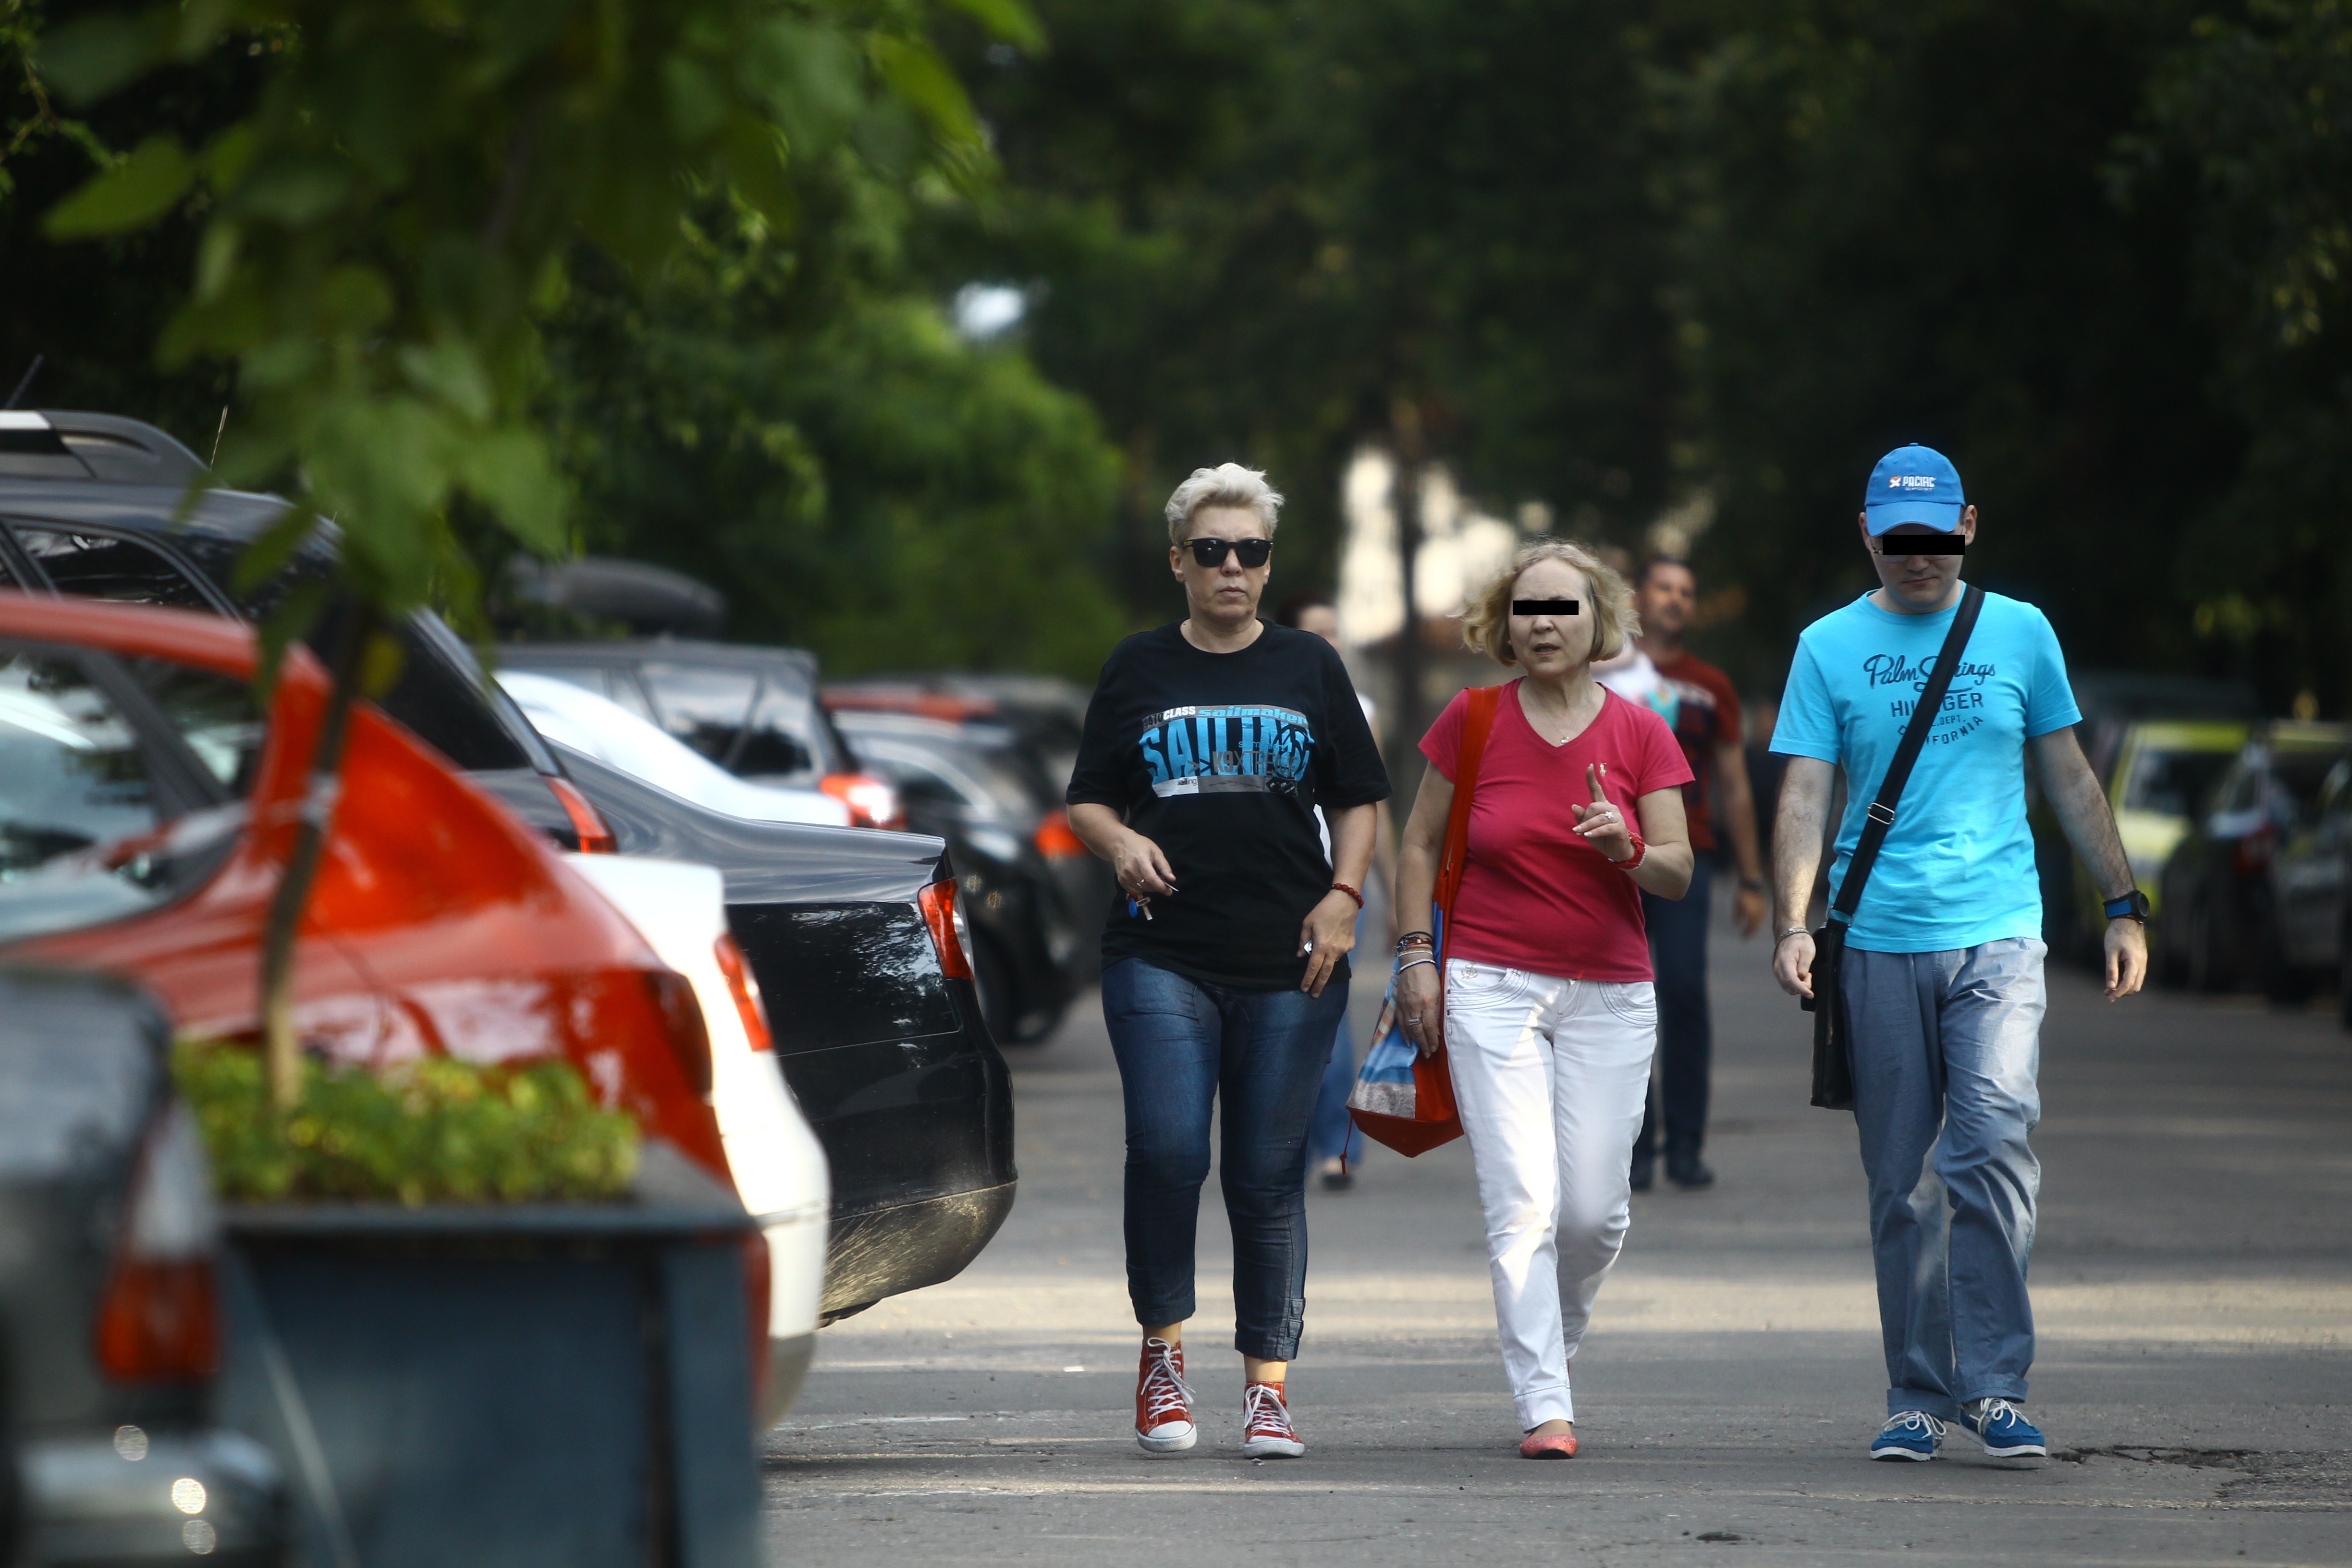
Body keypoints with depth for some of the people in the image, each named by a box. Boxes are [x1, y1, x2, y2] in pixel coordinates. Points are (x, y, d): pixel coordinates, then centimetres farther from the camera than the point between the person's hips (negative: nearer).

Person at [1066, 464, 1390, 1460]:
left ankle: (1268, 1386, 7)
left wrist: (1344, 895, -2)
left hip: (1289, 965, 1)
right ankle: (1162, 1350, 3)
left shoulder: (1308, 668, 12)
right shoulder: (1138, 670, 10)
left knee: (1269, 1177, 1)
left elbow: (1357, 801, 14)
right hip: (1162, 959, -1)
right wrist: (1120, 843, -10)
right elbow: (1088, 800, 12)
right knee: (1167, 1152, -16)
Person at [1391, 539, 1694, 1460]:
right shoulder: (1473, 721, -1)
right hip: (1492, 988, -2)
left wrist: (1629, 853, -20)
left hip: (1610, 995, 2)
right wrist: (1417, 954, 0)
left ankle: (1554, 1336, 31)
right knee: (1523, 1201, -13)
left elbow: (1678, 873, 1)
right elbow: (1421, 844, 9)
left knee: (1594, 1208, -1)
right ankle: (1544, 1407, -10)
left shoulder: (1639, 733, 1)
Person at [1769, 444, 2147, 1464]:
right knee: (1902, 1181, 4)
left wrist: (2123, 907, 15)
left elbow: (2069, 777, 17)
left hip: (1998, 933, 0)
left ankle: (1994, 1383, -12)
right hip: (1878, 945, 1)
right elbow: (1805, 795, 0)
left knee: (1993, 1142, -17)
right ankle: (1917, 1398, 14)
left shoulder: (2019, 633, 9)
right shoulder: (1830, 646, 6)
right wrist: (1792, 924, -13)